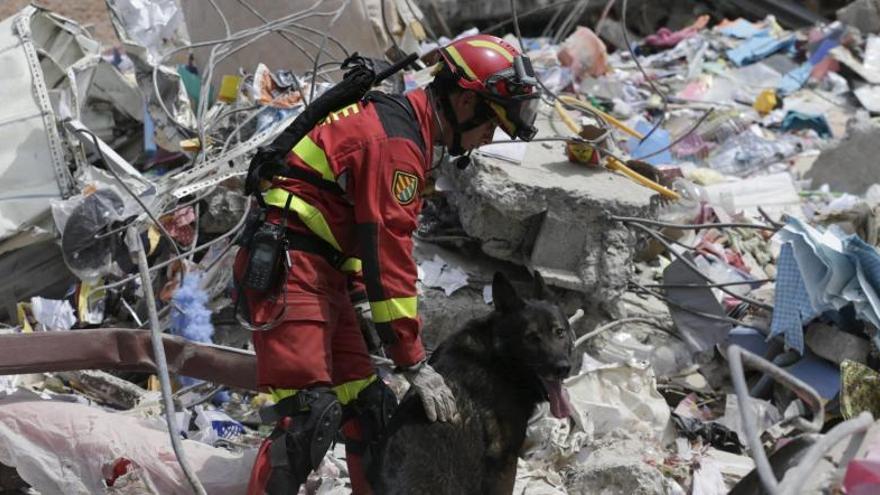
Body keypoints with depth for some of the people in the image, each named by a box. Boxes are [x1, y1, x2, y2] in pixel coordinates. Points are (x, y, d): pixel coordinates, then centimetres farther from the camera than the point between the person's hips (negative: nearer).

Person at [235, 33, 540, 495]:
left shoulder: (398, 120, 15)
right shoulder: (397, 140, -17)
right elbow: (389, 255, -20)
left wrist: (355, 299, 18)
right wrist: (416, 365, -16)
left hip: (323, 271, 10)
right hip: (288, 269, -10)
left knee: (370, 407, 10)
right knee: (310, 415, -17)